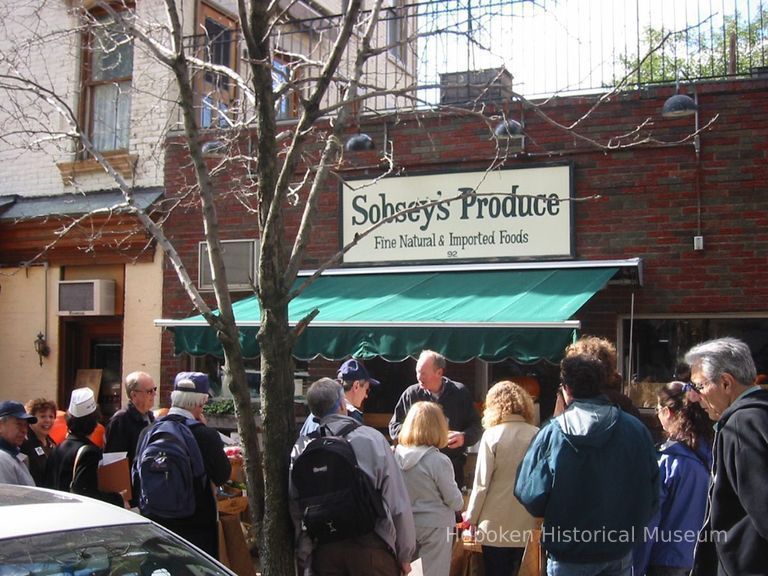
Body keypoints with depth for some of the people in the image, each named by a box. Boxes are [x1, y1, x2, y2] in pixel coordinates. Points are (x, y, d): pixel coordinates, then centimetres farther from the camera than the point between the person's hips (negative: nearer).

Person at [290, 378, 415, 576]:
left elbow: (295, 507, -2)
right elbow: (398, 502, -8)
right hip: (370, 545, -2)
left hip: (323, 550, 2)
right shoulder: (372, 439, -10)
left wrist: (304, 556, 10)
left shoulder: (301, 448, -5)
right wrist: (405, 555, 3)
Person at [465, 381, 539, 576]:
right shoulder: (536, 435, -4)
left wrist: (471, 517, 2)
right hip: (524, 523, 3)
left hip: (495, 523, -3)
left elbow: (482, 483, -10)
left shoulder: (492, 435, -11)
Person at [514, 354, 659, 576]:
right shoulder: (636, 429, -6)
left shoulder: (551, 433, -13)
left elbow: (529, 495, -13)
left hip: (567, 557, -2)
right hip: (619, 553, 2)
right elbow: (651, 495, -2)